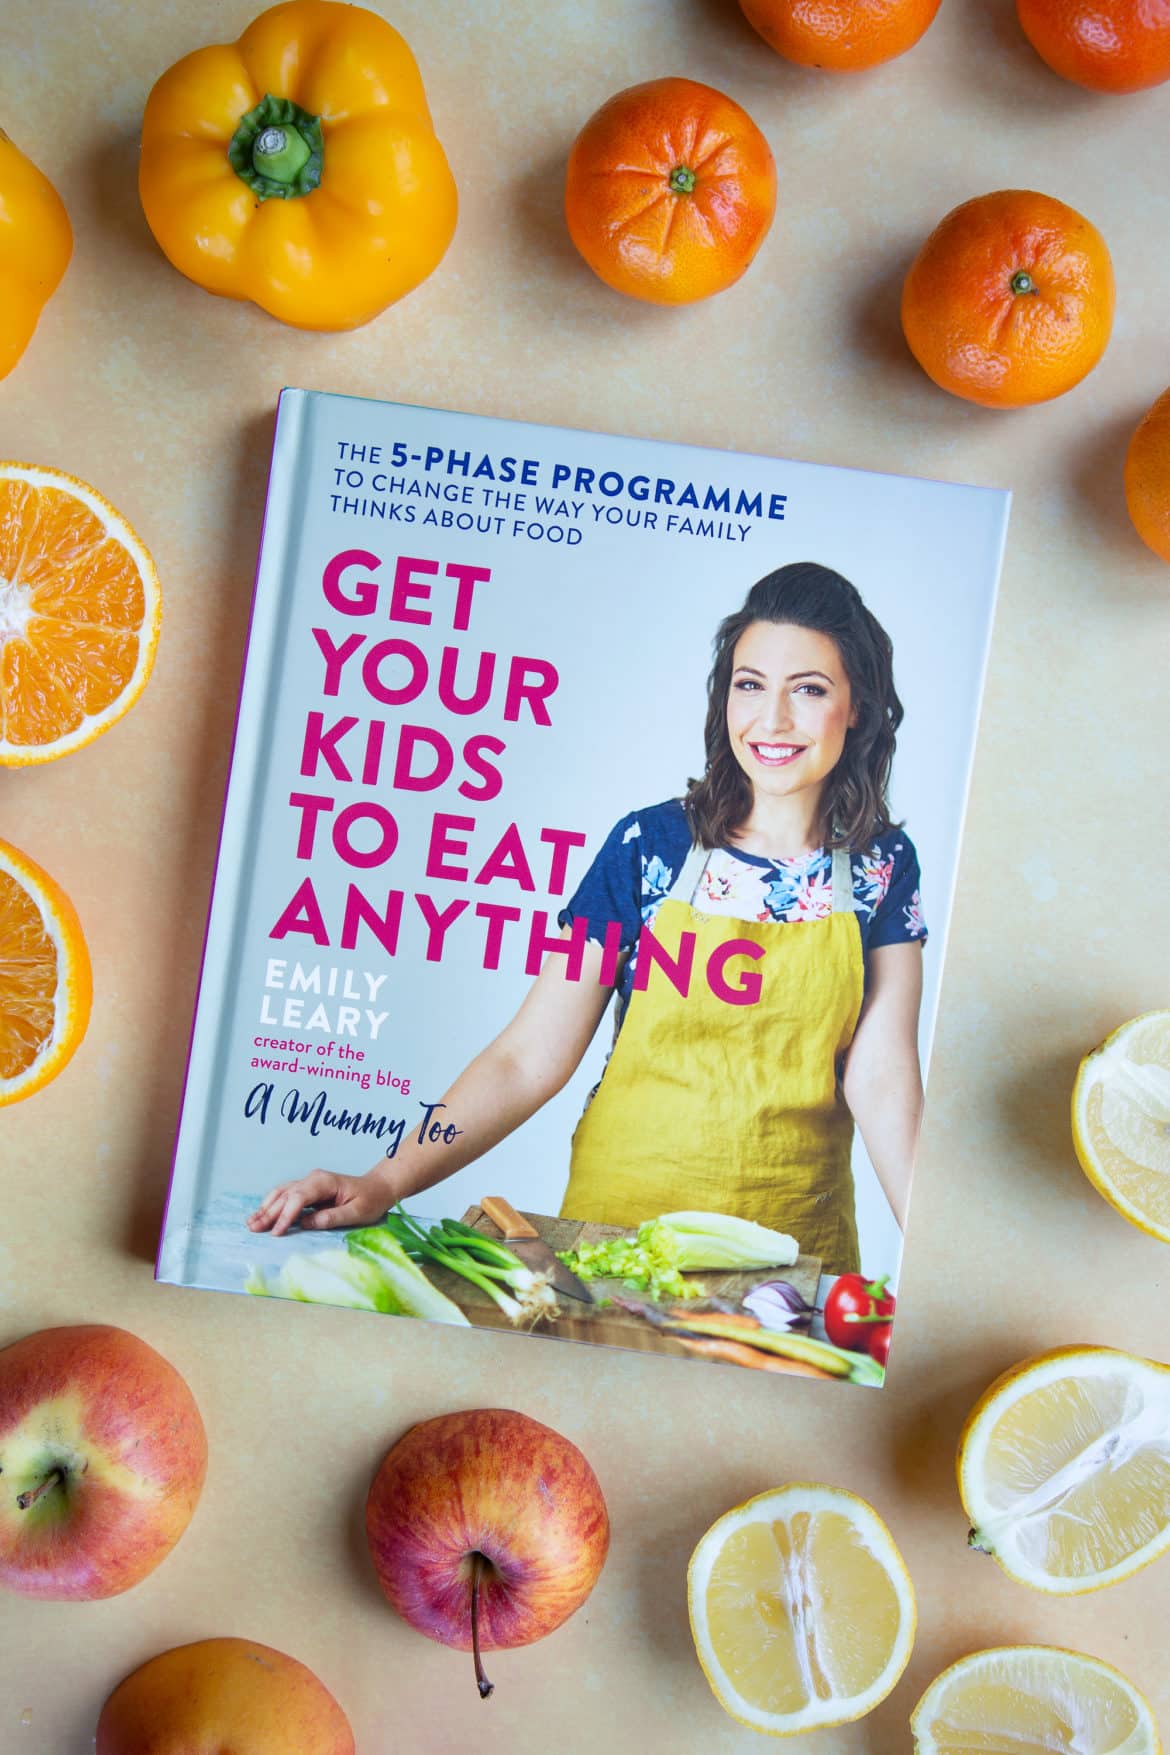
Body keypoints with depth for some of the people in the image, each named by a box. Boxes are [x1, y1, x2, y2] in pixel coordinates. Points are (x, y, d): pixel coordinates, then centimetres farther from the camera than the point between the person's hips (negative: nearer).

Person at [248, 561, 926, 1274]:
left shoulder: (884, 863, -1)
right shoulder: (649, 843, -6)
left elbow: (880, 1077, -5)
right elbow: (530, 1056, -9)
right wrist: (386, 1181, -18)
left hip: (798, 1244, 1)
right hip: (619, 1213, 0)